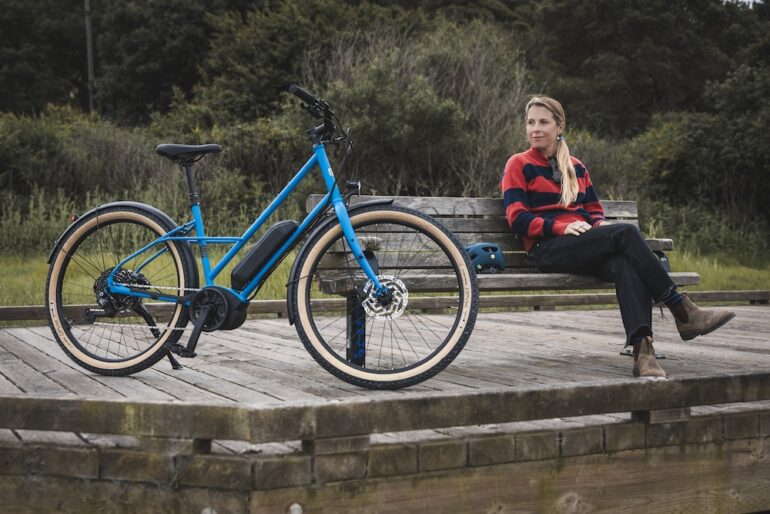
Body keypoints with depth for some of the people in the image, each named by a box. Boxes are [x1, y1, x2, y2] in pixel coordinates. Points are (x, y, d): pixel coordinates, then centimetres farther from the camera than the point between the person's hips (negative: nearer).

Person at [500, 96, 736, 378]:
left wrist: (600, 224, -1)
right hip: (547, 249, -5)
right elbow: (517, 219, -3)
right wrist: (563, 227, -16)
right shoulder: (519, 165, 7)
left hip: (584, 244, 5)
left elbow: (594, 209, 24)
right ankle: (683, 312, -29)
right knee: (626, 232, -29)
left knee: (625, 263, -33)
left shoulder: (576, 167, 24)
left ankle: (642, 351, -48)